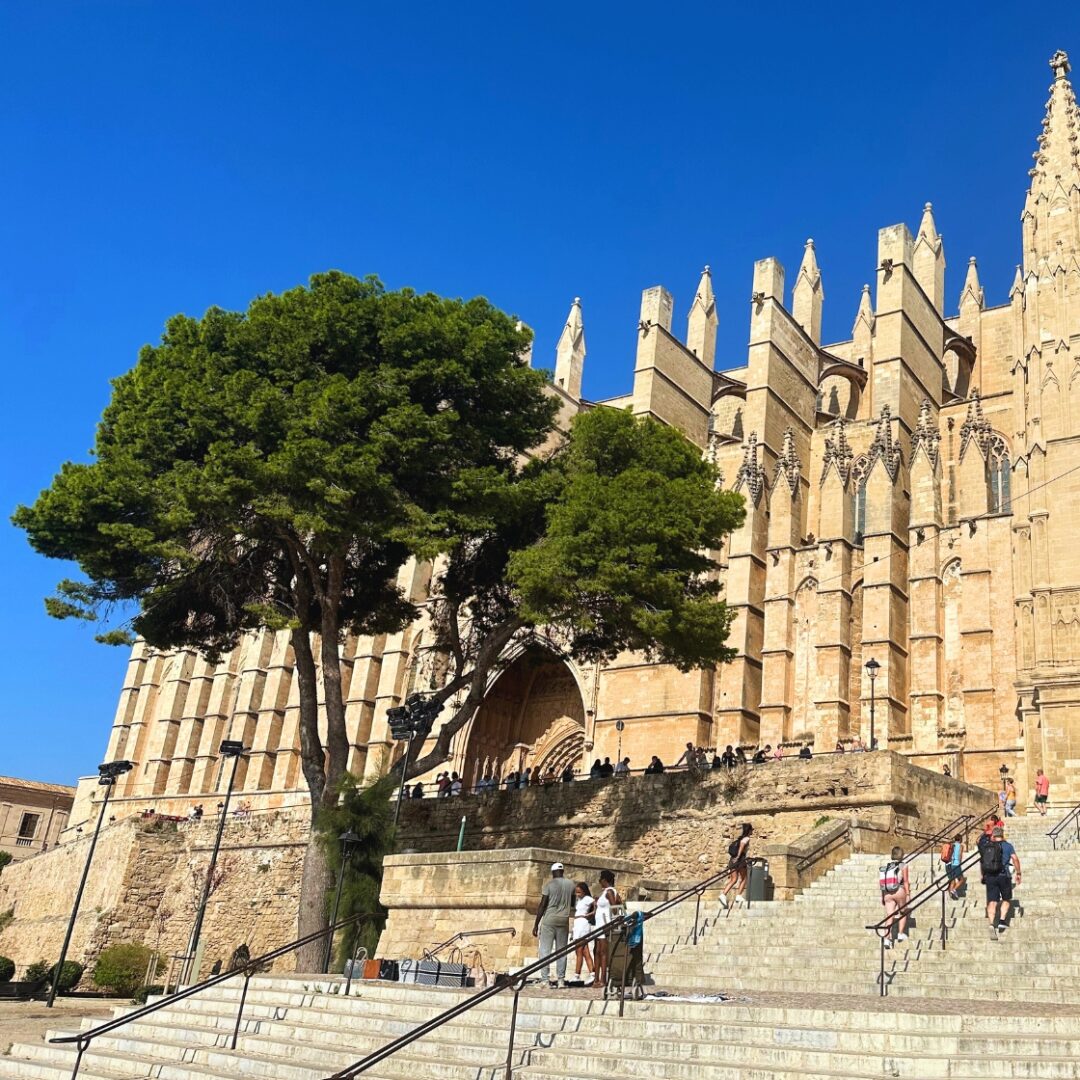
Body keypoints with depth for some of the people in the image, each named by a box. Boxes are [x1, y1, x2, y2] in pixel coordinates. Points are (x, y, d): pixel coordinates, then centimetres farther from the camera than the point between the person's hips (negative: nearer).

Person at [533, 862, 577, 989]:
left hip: (549, 921, -4)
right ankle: (561, 980, 8)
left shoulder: (549, 885, -7)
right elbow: (573, 904, 17)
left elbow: (542, 906, -8)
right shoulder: (571, 884, 5)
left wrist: (536, 924, -4)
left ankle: (545, 979, -7)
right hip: (564, 921, 4)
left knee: (545, 950, 0)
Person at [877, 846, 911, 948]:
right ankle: (900, 934, 19)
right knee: (903, 913, 22)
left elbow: (880, 883, 11)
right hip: (899, 891, -3)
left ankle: (886, 938, -10)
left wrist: (882, 897, 18)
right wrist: (908, 894, -3)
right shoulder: (903, 866, -2)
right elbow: (906, 881, -7)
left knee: (889, 916, 1)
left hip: (887, 893, 3)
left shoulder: (885, 867, 11)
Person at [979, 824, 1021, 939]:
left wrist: (983, 876, 22)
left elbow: (981, 863, 12)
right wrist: (1018, 873, -4)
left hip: (989, 877, 2)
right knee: (1006, 899, 19)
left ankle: (992, 924, -18)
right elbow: (1015, 859, -10)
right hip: (1003, 876, -2)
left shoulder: (986, 846, 11)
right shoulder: (1007, 846, 2)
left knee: (992, 902, -1)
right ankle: (1002, 920, 5)